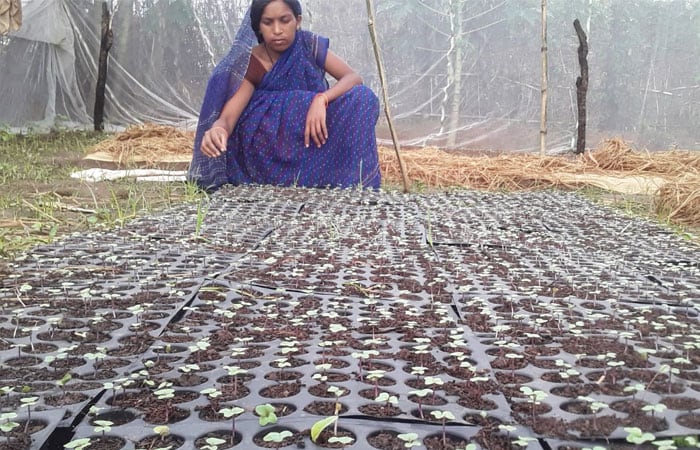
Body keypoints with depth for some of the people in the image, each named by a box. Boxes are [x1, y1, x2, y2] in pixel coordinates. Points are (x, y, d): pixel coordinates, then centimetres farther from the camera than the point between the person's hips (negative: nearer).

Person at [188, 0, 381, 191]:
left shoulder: (309, 45, -8)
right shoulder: (250, 64, -15)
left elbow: (354, 78, -16)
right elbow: (228, 117, -25)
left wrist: (321, 99, -38)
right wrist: (217, 131, -52)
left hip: (309, 133, 2)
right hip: (267, 143, -1)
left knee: (360, 99, -20)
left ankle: (350, 189, -16)